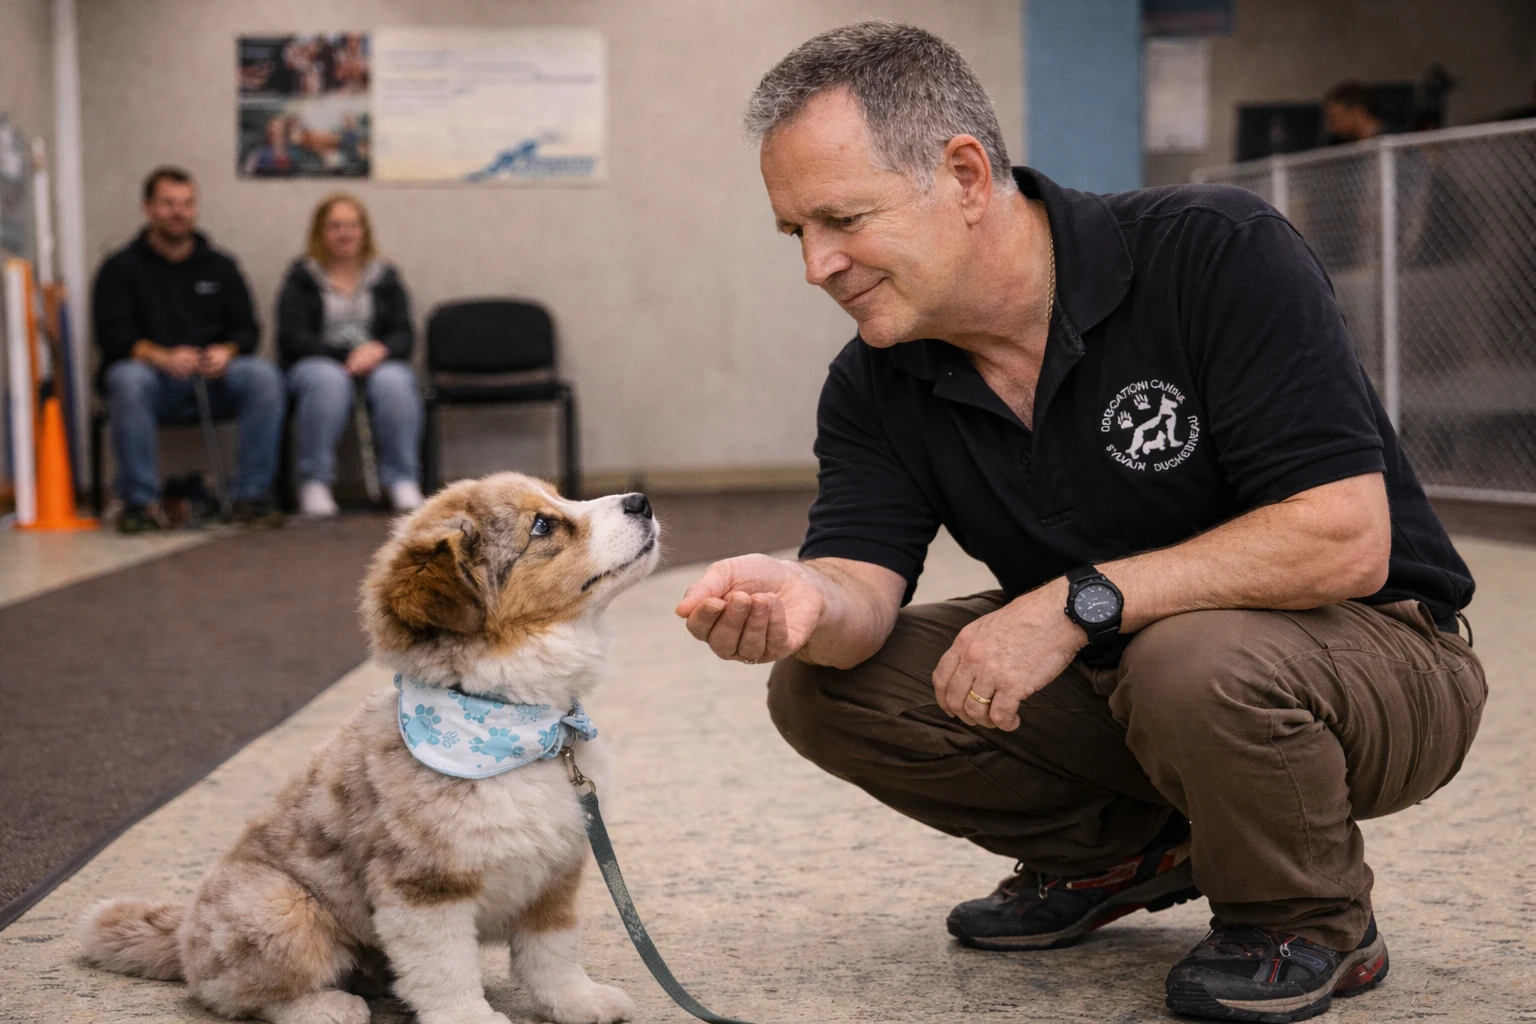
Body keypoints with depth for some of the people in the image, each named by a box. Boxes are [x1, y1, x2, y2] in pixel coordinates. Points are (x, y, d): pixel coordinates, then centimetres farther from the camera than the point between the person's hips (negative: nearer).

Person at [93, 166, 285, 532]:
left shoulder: (220, 267, 18)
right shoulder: (121, 268, 9)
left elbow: (246, 329, 9)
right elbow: (113, 335, -5)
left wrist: (227, 351, -16)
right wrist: (162, 357, -25)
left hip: (214, 381, 2)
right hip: (154, 380, -2)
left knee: (264, 375, -27)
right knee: (127, 379, -37)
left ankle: (252, 495, -23)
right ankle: (140, 500, -29)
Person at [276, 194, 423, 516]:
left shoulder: (384, 276, 17)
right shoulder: (302, 278, 10)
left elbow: (403, 334, 7)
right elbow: (293, 338, -3)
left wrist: (379, 350, -17)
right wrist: (346, 357, -15)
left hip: (376, 364, 2)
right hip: (318, 362, -2)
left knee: (393, 383, -34)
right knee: (329, 381, -38)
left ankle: (403, 481, -32)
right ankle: (314, 483, -35)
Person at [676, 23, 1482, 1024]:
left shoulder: (1216, 254, -23)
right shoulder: (873, 387, -5)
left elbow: (1343, 542, -28)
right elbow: (862, 583, -16)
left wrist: (1076, 602, -30)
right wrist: (811, 603, -40)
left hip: (1368, 649, -5)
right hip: (1109, 668, 6)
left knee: (1193, 663, -39)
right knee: (822, 685, -10)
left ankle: (1315, 923, -6)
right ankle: (1127, 852, 10)